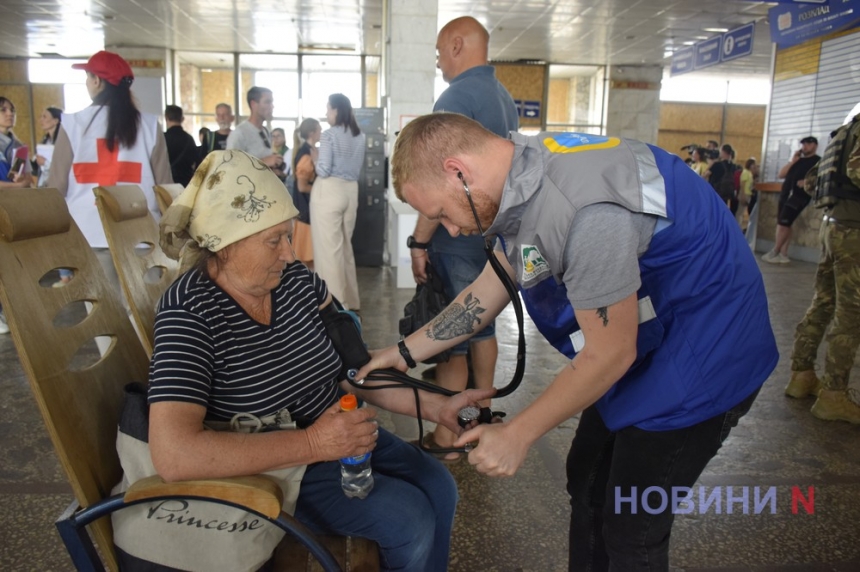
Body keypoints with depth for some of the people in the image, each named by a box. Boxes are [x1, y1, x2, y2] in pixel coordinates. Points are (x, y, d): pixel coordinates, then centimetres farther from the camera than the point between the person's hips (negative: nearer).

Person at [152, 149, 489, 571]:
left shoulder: (297, 280, -8)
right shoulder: (190, 311, -25)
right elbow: (173, 455, -36)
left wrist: (434, 405, -13)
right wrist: (311, 444, -33)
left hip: (340, 433, 6)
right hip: (268, 468, -6)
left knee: (439, 488, 5)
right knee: (410, 519, -14)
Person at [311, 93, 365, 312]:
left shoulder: (329, 134, -10)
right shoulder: (359, 136, 9)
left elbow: (323, 170, -15)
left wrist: (315, 164, 4)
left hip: (329, 192, -7)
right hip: (351, 191, 7)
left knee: (329, 248, 0)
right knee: (345, 246, 15)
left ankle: (335, 301, 4)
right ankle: (350, 300, 22)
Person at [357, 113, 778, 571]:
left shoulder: (585, 210, -35)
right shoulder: (525, 173, -6)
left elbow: (608, 354, -24)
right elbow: (489, 289, 6)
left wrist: (517, 434, -13)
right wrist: (404, 353, 8)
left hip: (704, 350, -8)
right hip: (647, 340, 9)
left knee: (631, 528, 5)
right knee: (587, 482, 20)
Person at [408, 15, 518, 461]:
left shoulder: (458, 96, -15)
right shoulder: (505, 98, 13)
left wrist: (419, 241, -16)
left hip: (458, 238, -9)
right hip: (493, 232, 9)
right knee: (482, 326, 17)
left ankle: (444, 440, 6)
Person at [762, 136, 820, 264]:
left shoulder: (818, 161, 5)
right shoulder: (797, 160, 24)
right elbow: (780, 175, 15)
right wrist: (792, 161, 7)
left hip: (799, 195, -7)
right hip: (785, 194, 7)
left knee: (783, 224, -12)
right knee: (782, 224, 2)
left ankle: (774, 252, -6)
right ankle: (783, 254, 4)